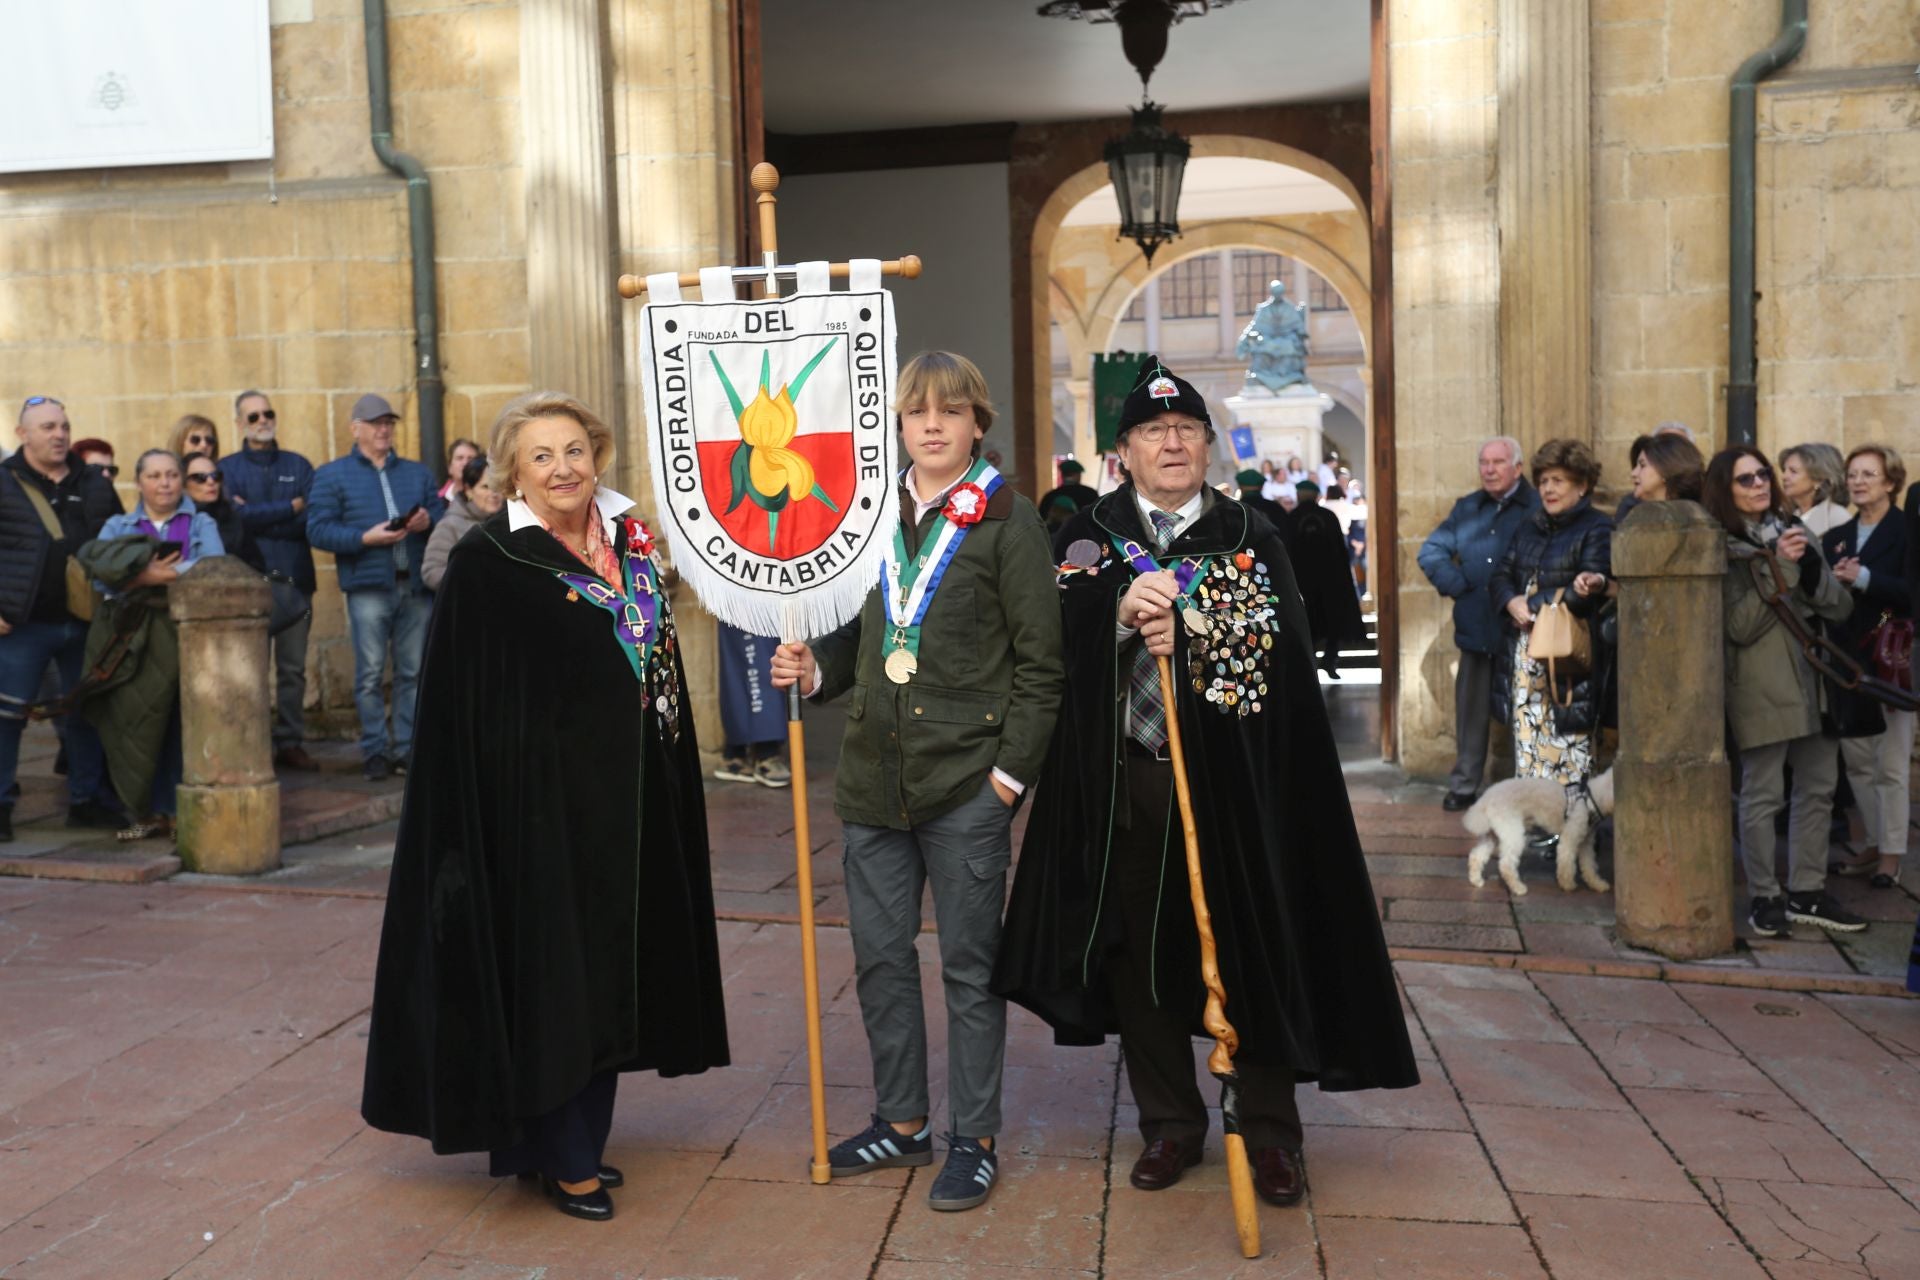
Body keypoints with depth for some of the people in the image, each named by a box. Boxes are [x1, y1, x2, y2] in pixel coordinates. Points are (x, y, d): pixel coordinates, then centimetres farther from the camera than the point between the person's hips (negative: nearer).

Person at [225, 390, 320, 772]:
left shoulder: (299, 466, 12)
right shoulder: (227, 468, 7)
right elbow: (234, 517, -10)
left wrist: (259, 517, -8)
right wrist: (291, 507, -6)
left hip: (295, 579, 2)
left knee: (293, 668, 4)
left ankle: (291, 743, 11)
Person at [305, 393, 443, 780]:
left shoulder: (417, 473, 20)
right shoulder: (332, 475, 8)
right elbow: (318, 529, -3)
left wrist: (429, 521, -8)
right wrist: (365, 538, -15)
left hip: (416, 585, 3)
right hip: (368, 587, -3)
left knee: (413, 672, 4)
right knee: (370, 673, -3)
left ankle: (407, 748, 10)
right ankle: (375, 750, 4)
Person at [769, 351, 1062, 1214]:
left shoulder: (1007, 521, -5)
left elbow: (1040, 663, -6)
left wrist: (1011, 771, -12)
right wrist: (813, 671, -1)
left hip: (967, 782, -5)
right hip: (875, 776, 5)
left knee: (969, 961, 6)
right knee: (879, 954, 12)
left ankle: (974, 1140, 20)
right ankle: (902, 1122, 30)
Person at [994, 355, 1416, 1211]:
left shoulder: (1251, 537, 7)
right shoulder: (1087, 537, 7)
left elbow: (1282, 646, -5)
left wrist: (1187, 632, -18)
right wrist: (1120, 611, -22)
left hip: (1231, 783, -1)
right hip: (1122, 780, 1)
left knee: (1250, 949, 5)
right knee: (1141, 952, 8)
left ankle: (1270, 1130, 21)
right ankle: (1170, 1123, 25)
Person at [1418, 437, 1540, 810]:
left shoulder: (1540, 508, -4)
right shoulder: (1466, 509, 14)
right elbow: (1432, 551, 15)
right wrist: (1455, 584, 1)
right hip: (1476, 630, 4)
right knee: (1471, 710, 9)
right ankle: (1464, 785, 17)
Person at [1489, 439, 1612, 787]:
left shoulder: (1597, 528, -1)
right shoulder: (1529, 528, 20)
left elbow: (1591, 589, -12)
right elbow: (1500, 577, 13)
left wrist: (1533, 604, -21)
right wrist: (1512, 603, -7)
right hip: (1523, 651, 6)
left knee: (1567, 747, -7)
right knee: (1526, 740, 7)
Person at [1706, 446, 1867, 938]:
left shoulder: (1794, 530, 9)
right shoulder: (1722, 546, -8)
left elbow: (1841, 608, 5)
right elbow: (1739, 626, -17)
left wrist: (1811, 564, -12)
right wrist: (1780, 568, -18)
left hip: (1812, 678, 7)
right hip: (1760, 686, -7)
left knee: (1818, 787, 12)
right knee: (1762, 794, -2)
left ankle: (1807, 892, 23)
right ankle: (1765, 898, 10)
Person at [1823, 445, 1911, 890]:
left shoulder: (1905, 531, -5)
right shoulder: (1837, 536, 12)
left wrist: (1862, 578, -21)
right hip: (1847, 660, 6)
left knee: (1891, 764, -1)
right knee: (1855, 758, 10)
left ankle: (1892, 854, 8)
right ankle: (1874, 843, 22)